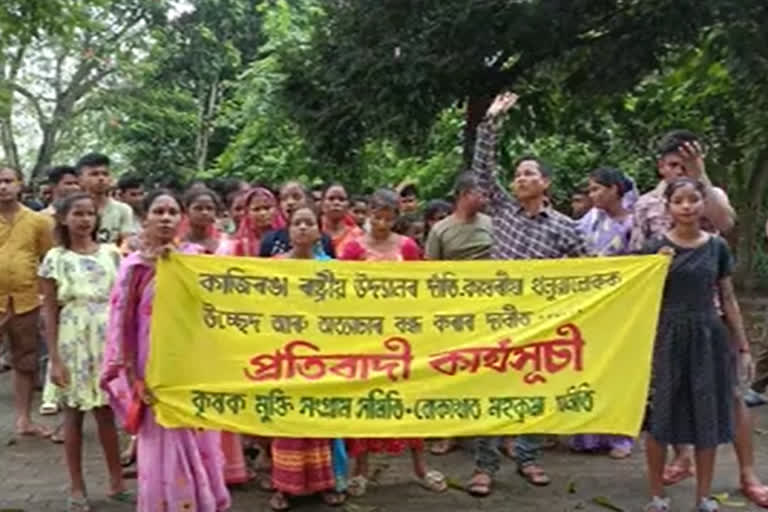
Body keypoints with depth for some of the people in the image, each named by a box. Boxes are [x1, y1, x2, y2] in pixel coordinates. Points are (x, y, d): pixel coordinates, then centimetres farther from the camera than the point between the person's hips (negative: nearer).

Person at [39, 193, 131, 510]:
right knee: (74, 412, 5)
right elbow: (50, 312, -2)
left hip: (107, 339, 2)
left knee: (106, 411, 6)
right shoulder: (56, 259, -1)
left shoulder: (111, 254, 4)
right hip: (73, 341, -1)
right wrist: (54, 359, -7)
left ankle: (116, 483, 18)